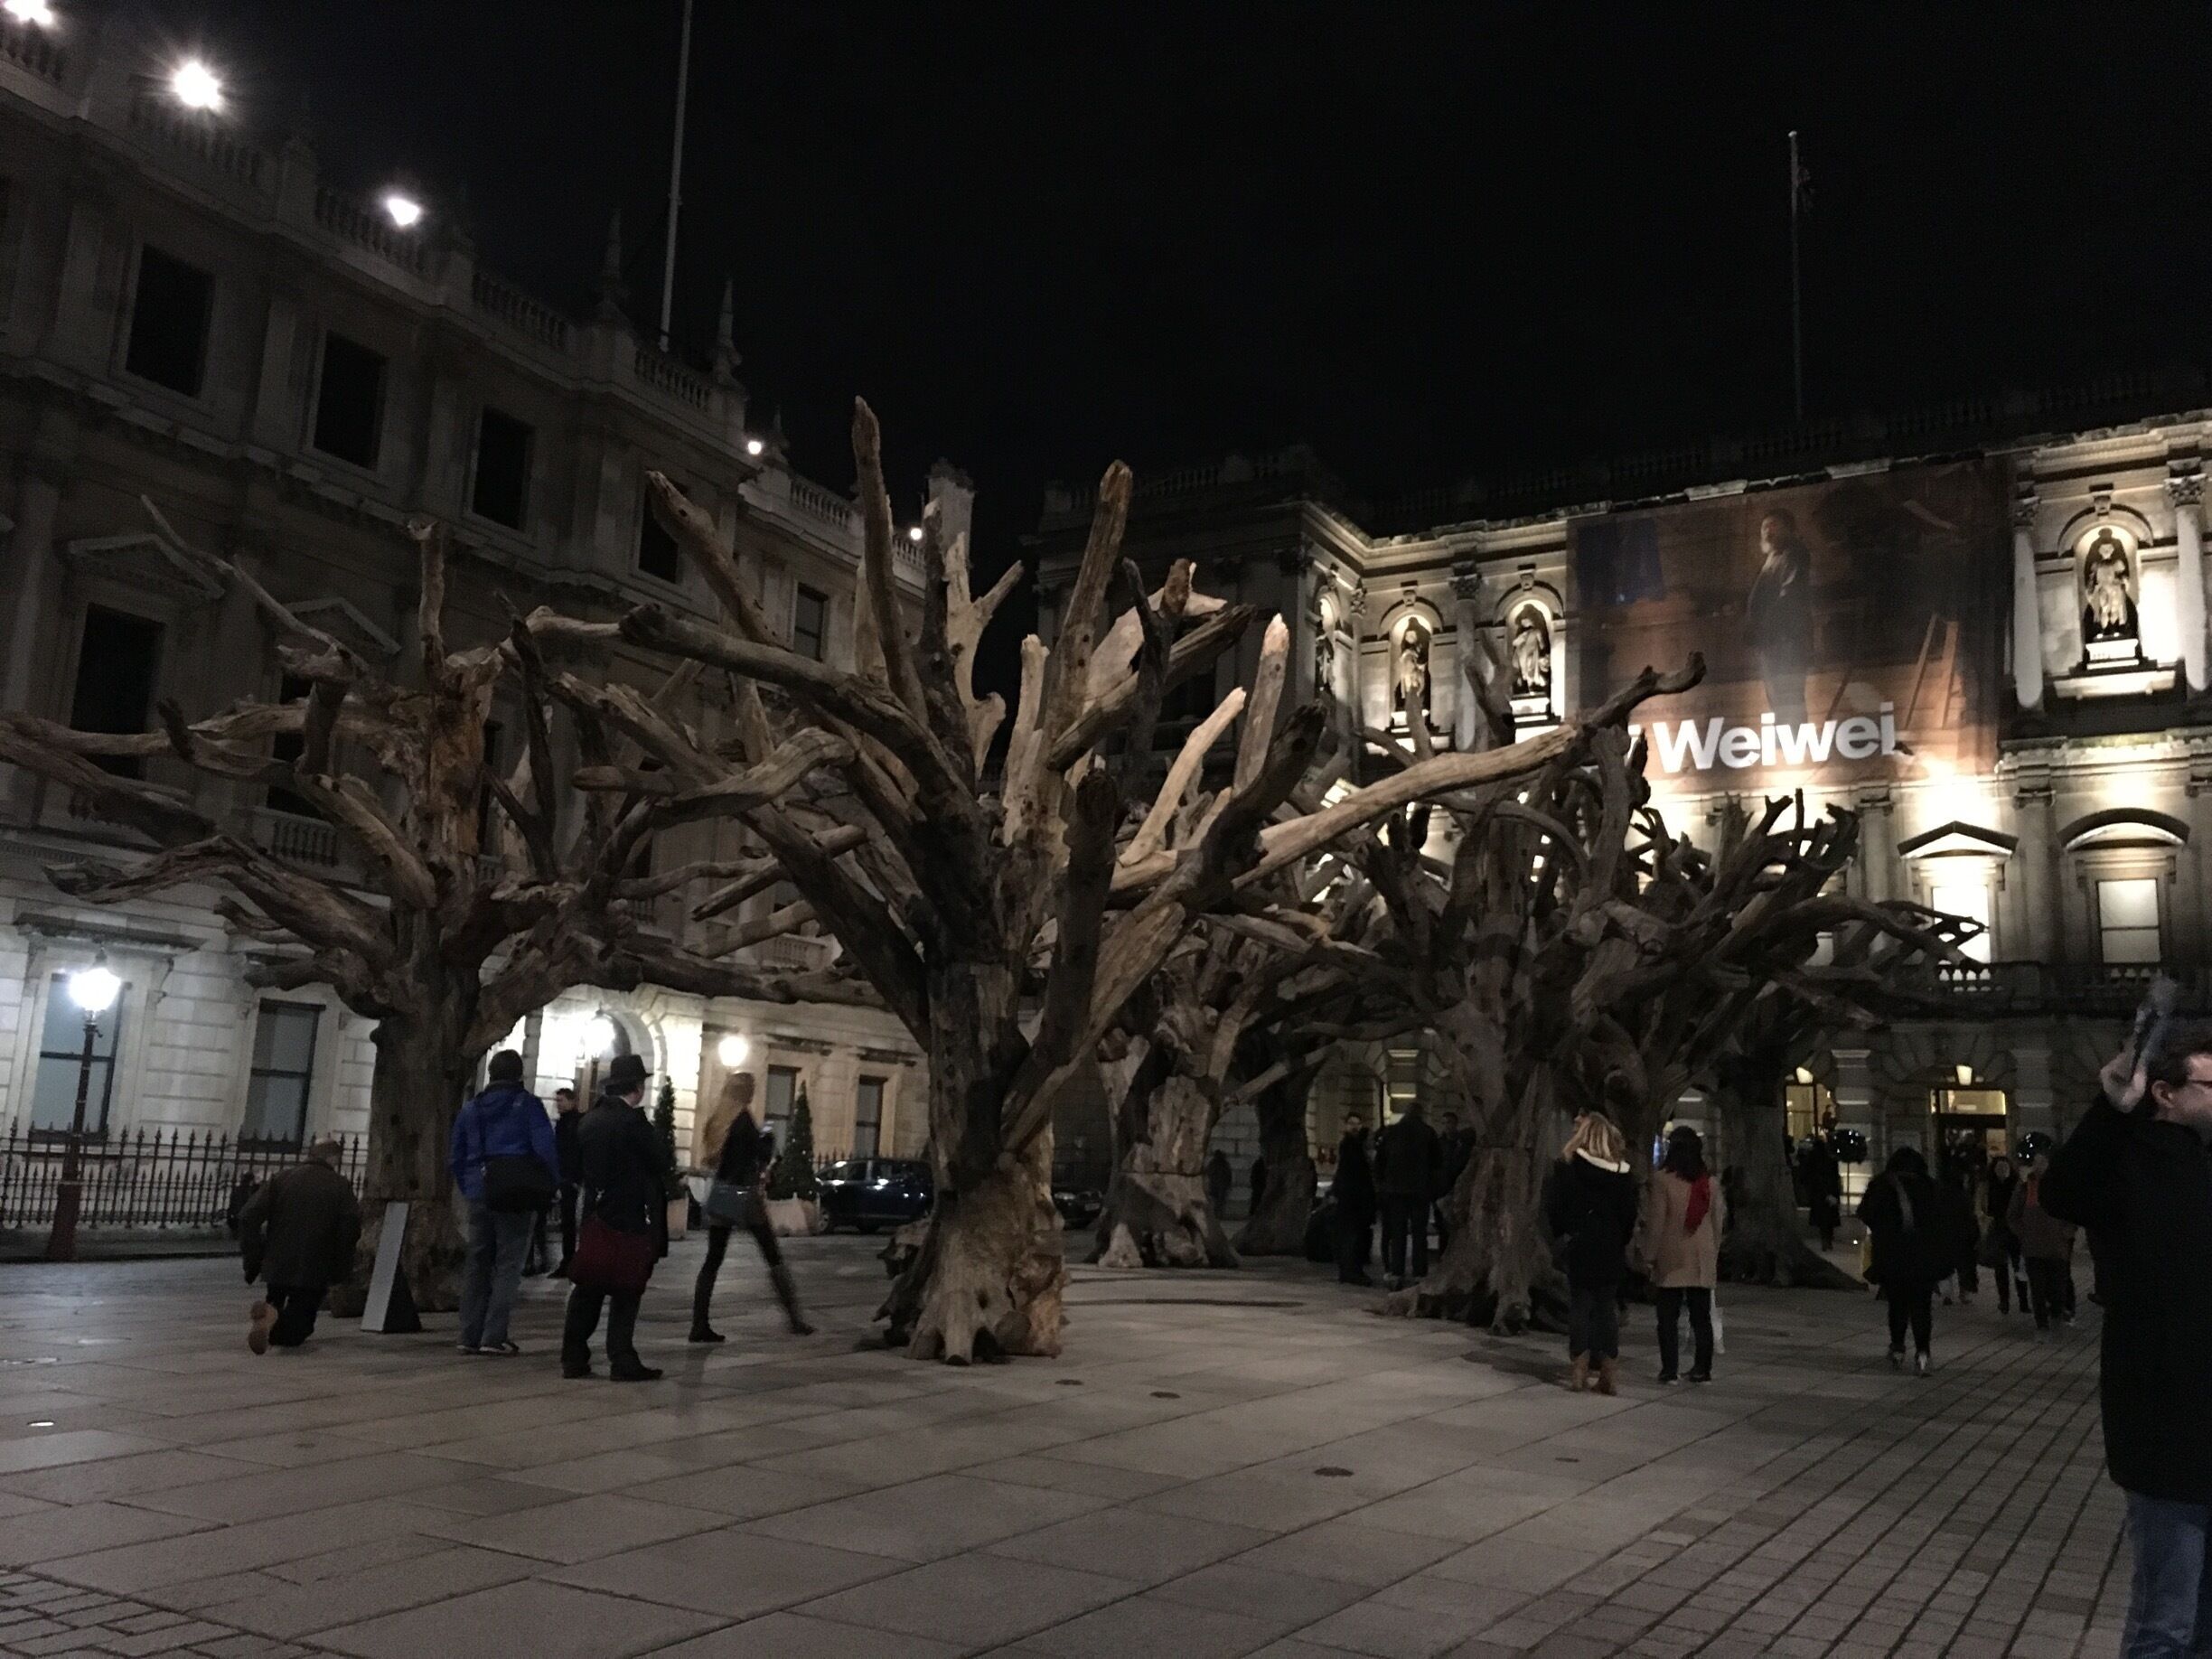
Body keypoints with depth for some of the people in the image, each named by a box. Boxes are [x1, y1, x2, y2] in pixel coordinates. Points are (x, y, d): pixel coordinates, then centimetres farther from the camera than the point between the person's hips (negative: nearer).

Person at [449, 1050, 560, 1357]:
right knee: (508, 1265, 0)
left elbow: (456, 1157, 16)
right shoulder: (527, 1105, -5)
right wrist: (552, 1185, -1)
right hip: (517, 1197, -5)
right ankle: (494, 1337, -6)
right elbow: (546, 1149, -13)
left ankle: (470, 1336, 12)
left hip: (479, 1196, 5)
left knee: (477, 1264, 13)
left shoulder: (470, 1109, 13)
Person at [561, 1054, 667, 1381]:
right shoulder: (633, 1121, -14)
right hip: (627, 1218, -7)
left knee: (587, 1289, 11)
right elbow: (655, 1165, -10)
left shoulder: (588, 1120, 8)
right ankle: (622, 1361, 0)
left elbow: (577, 1169, 11)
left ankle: (574, 1358, 12)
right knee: (625, 1291, -1)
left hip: (592, 1216, 7)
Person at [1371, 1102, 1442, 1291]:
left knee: (1397, 1233, 5)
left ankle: (1396, 1274, -1)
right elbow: (1437, 1162, 1)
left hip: (1395, 1190, 2)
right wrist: (1434, 1188, 10)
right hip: (1420, 1190, -2)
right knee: (1419, 1233, 3)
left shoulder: (1390, 1133, 5)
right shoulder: (1428, 1133, -1)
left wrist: (1380, 1186, 15)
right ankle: (1419, 1274, 0)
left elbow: (1379, 1162, 8)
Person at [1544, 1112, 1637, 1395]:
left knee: (1579, 1305, 5)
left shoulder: (1569, 1166, -8)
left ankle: (1579, 1371, 4)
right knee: (1607, 1308, 8)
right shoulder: (1623, 1172, 0)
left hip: (1580, 1247, -2)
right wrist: (1621, 1241, 10)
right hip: (1612, 1250, 2)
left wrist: (1561, 1232, 5)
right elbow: (1630, 1212, 1)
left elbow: (1553, 1205, -9)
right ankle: (1608, 1374, 7)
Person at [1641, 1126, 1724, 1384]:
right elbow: (1718, 1219, 10)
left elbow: (1655, 1220, -9)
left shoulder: (1662, 1179, -9)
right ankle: (1702, 1368, 11)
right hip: (1703, 1260, 4)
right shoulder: (1710, 1181, 5)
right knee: (1701, 1316, 10)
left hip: (1671, 1258, -4)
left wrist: (1649, 1253, -1)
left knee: (1668, 1316, 2)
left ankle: (1669, 1368, 0)